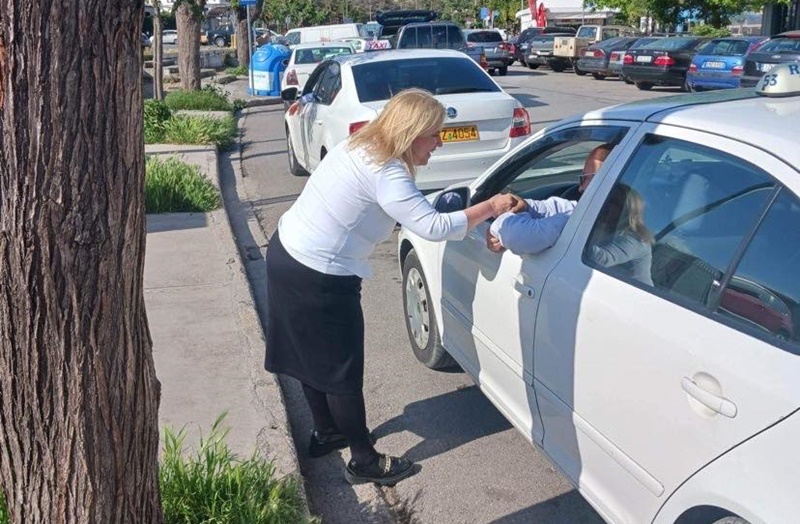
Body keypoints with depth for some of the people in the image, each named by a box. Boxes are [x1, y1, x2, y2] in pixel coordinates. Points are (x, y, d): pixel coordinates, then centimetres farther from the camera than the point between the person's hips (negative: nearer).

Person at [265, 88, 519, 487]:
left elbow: (413, 211, 13)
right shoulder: (384, 172, -22)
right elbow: (433, 227, -27)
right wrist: (490, 207, -16)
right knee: (342, 371, 4)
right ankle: (364, 461, 19)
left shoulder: (360, 147, 9)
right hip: (318, 278, -10)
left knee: (315, 357, 23)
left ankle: (326, 433, 41)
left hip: (288, 254, 10)